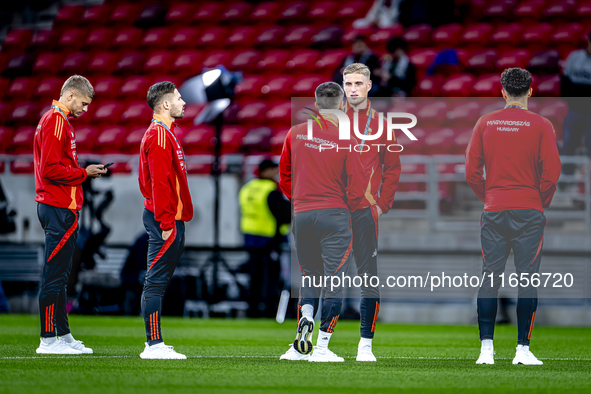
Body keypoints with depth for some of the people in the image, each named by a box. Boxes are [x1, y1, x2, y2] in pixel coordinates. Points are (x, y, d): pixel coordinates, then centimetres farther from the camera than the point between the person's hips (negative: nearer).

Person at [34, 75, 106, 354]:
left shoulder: (56, 120, 20)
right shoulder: (56, 121, -13)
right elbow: (51, 169, -20)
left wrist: (85, 172, 13)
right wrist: (84, 173, -11)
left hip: (57, 208, 11)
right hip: (60, 209, -11)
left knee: (59, 276, 14)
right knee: (54, 275, -9)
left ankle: (63, 334, 19)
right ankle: (48, 339, -8)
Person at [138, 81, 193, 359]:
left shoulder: (164, 133, 20)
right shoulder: (159, 135, -13)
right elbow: (159, 183, -19)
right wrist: (166, 224, -22)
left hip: (171, 220, 11)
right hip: (166, 221, -11)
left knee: (158, 282, 11)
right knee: (156, 282, -9)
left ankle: (155, 344, 13)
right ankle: (154, 344, -10)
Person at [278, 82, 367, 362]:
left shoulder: (295, 134, 4)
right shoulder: (346, 140, -6)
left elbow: (284, 177, 13)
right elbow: (357, 186, -6)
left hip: (302, 213, 4)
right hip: (335, 214, -4)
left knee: (310, 276, 18)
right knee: (334, 280, 0)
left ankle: (305, 318, -9)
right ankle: (322, 347, -3)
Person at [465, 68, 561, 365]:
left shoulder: (485, 123, 4)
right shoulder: (540, 125, -3)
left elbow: (471, 171, 2)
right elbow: (551, 172, -8)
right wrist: (541, 203, 8)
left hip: (493, 210, 2)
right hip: (529, 212, -2)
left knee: (489, 280, 4)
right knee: (527, 280, 2)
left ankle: (486, 349, 1)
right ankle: (523, 349, -1)